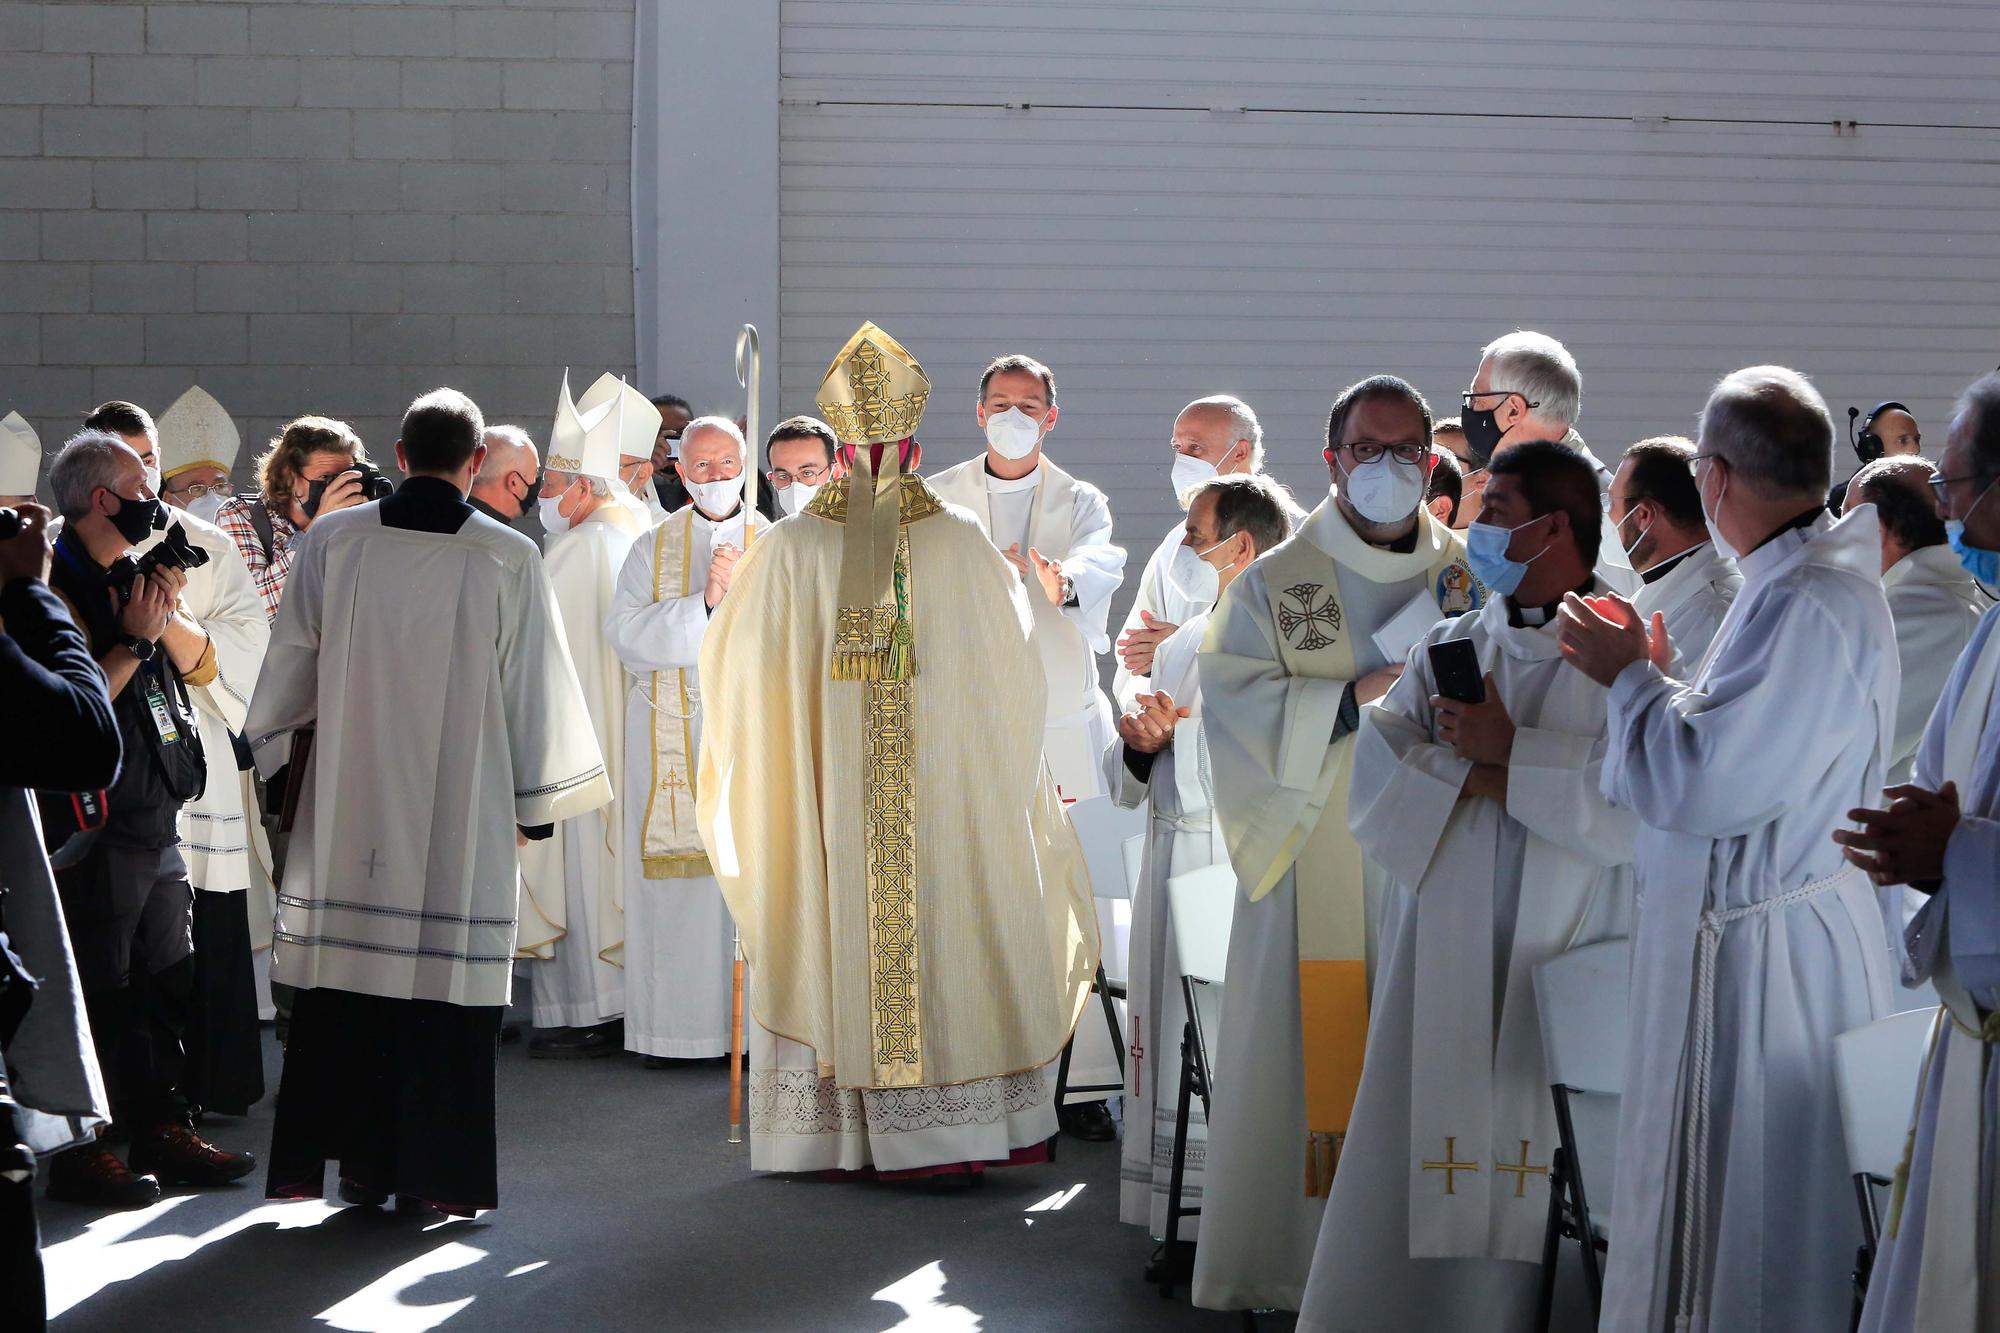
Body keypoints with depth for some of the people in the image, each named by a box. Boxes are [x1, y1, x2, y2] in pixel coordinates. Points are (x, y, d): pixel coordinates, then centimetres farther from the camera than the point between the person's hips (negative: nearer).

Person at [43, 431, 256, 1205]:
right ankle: (80, 1152, 2)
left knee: (167, 982, 14)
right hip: (95, 828, -9)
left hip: (158, 819, 9)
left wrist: (168, 613, -3)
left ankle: (162, 1131, 23)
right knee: (98, 993, -4)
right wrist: (135, 639, -17)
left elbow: (202, 665, 14)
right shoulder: (58, 588, -14)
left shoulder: (137, 573, 14)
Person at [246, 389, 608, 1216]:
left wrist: (282, 761, 22)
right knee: (448, 976, 3)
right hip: (462, 817, -2)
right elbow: (534, 689, 0)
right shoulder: (508, 559, -4)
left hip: (347, 806, 2)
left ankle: (357, 1163, 13)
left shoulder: (333, 541, 0)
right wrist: (537, 801, 10)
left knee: (347, 972, 8)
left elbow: (289, 667, 8)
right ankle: (431, 1170, 6)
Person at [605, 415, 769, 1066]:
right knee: (675, 884, -2)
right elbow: (625, 631, -6)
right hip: (671, 738, 0)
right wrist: (703, 604, -15)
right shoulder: (652, 548, 9)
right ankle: (672, 1026, 4)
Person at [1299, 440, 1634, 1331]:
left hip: (1569, 979, -3)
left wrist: (1504, 750, -9)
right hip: (1445, 975, 4)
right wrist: (1492, 779, -11)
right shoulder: (1446, 648, 14)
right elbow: (1372, 781, 2)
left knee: (1562, 1184, -4)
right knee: (1427, 1183, 0)